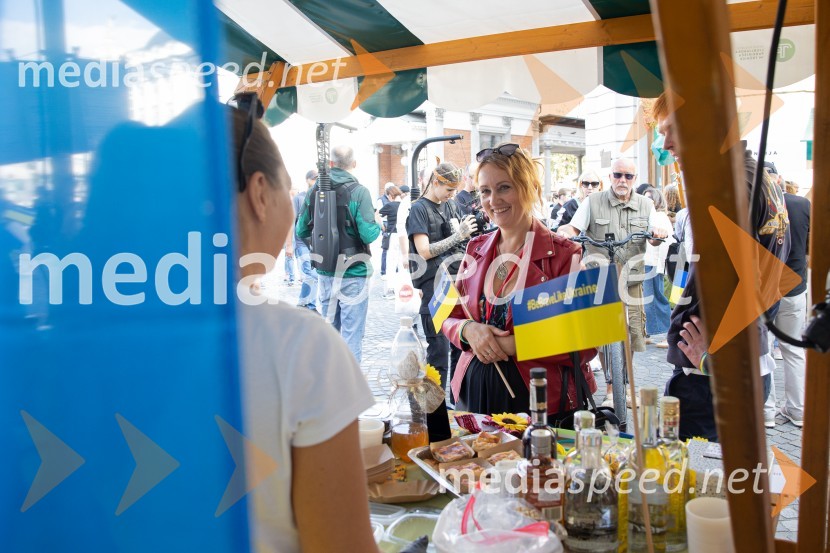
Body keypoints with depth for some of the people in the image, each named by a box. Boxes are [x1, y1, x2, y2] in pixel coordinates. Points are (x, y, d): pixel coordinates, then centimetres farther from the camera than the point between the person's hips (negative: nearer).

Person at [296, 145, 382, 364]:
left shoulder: (314, 190, 1)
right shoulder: (358, 192, -13)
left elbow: (301, 231, 5)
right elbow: (368, 234, -19)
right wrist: (377, 223, 2)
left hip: (324, 272, 5)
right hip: (353, 273, -5)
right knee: (352, 333, 1)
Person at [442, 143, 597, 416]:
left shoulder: (564, 255, -11)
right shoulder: (476, 250, 4)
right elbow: (451, 317, 10)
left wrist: (514, 344, -20)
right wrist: (468, 330, -12)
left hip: (539, 397, -4)